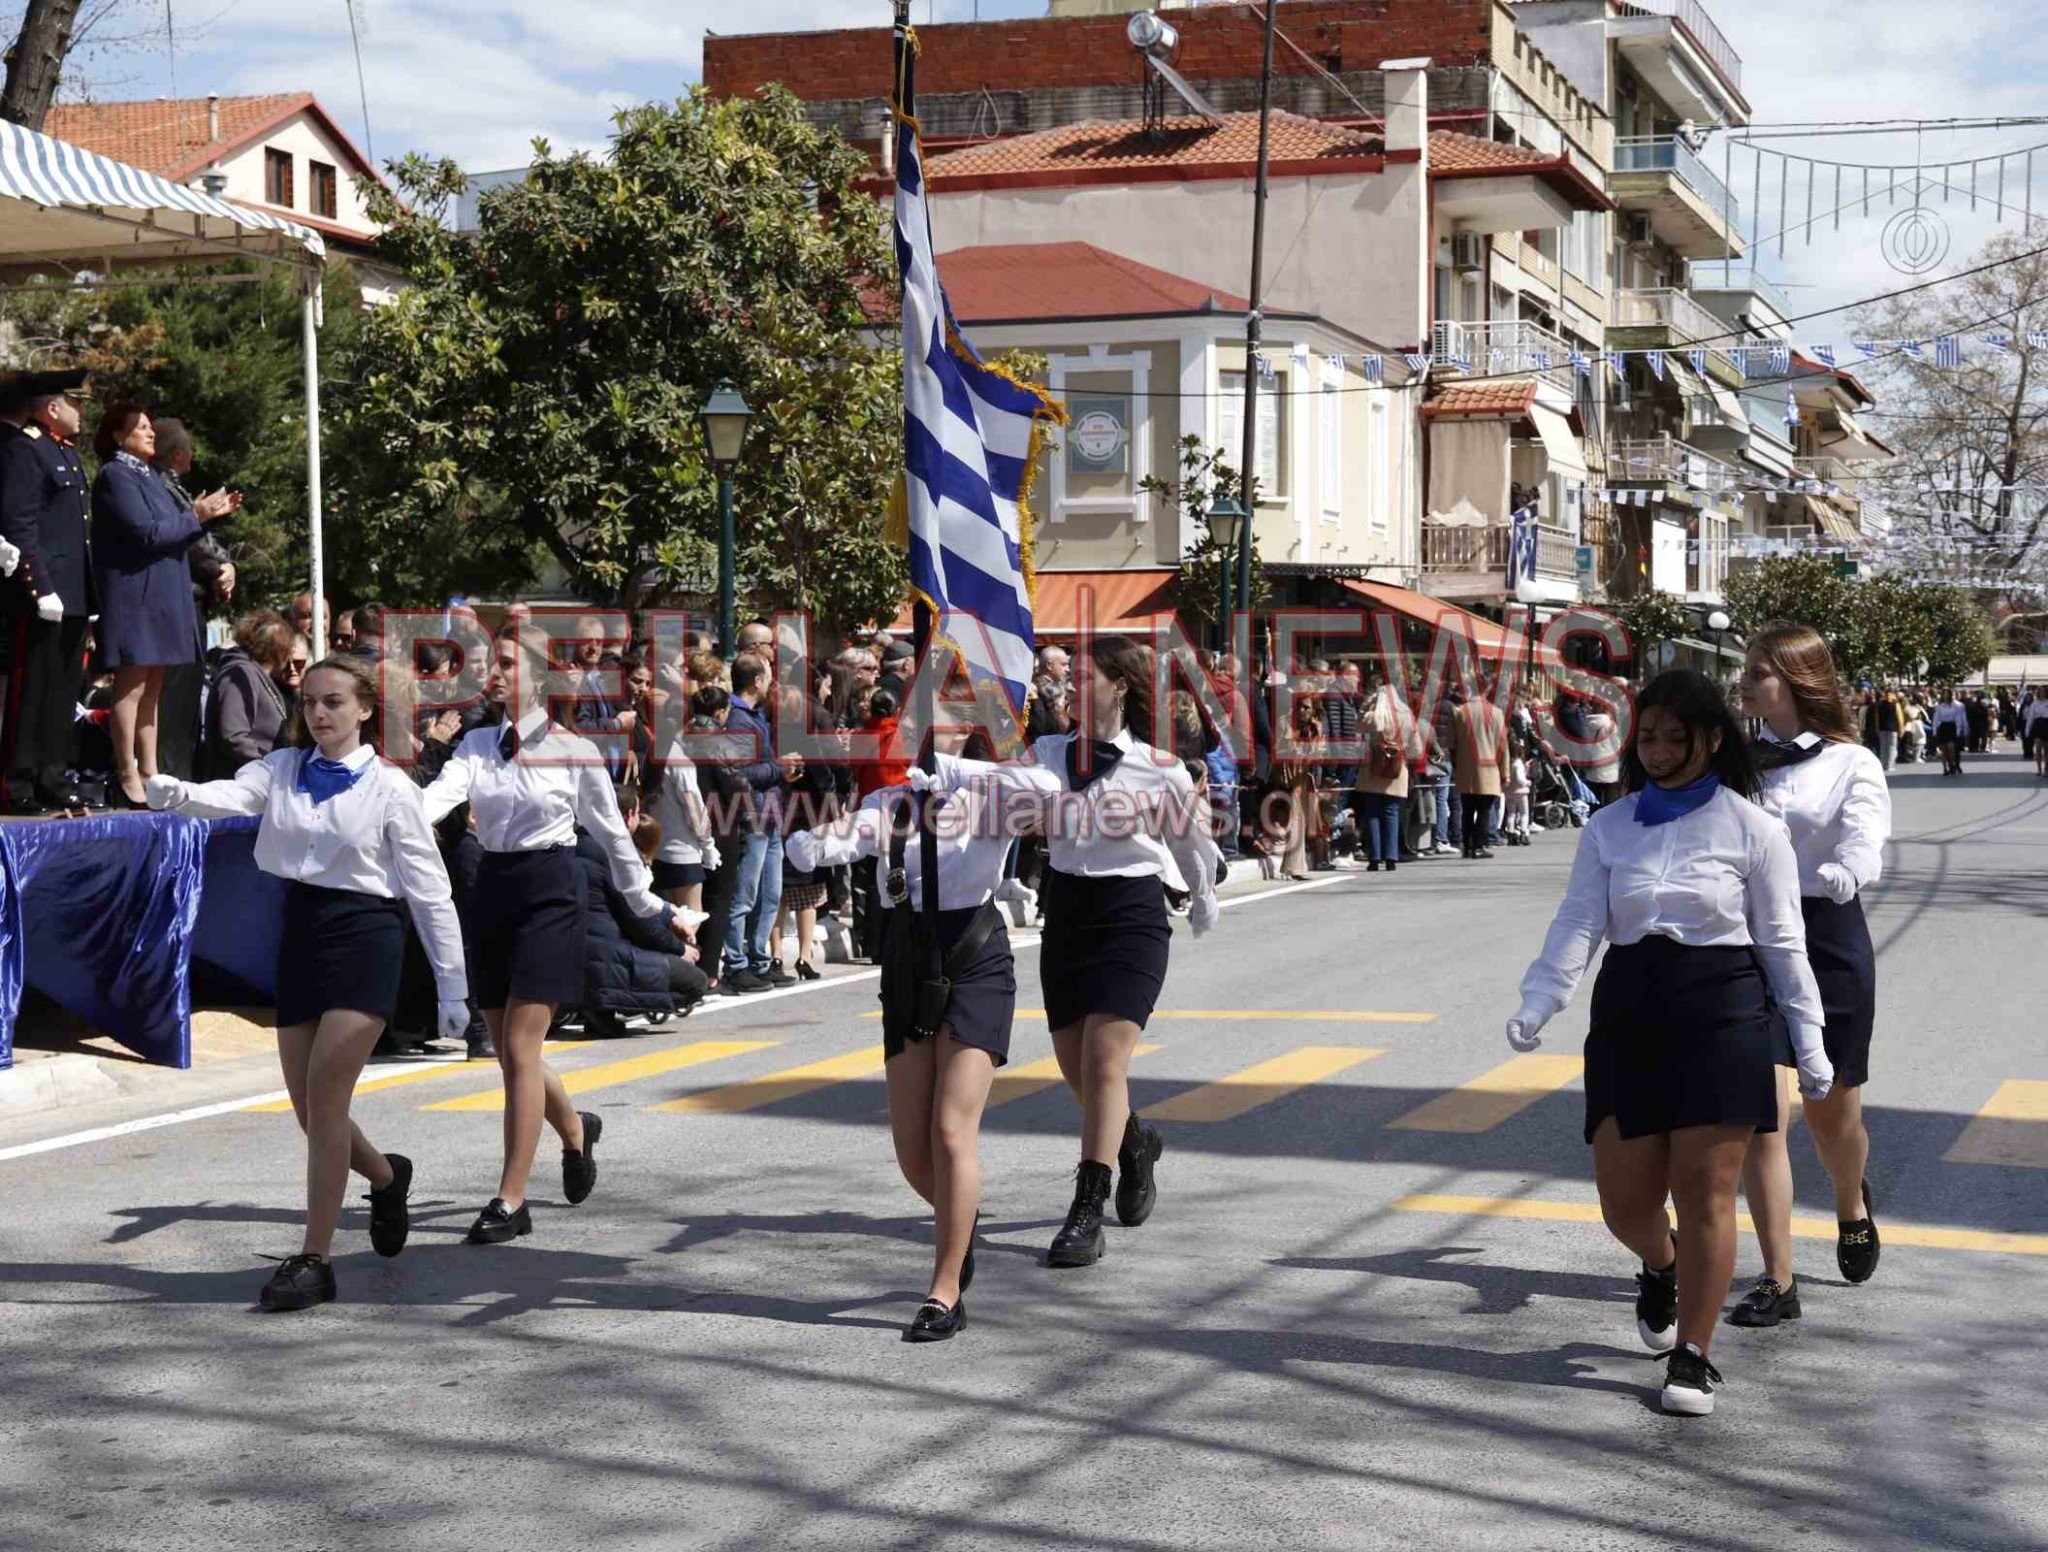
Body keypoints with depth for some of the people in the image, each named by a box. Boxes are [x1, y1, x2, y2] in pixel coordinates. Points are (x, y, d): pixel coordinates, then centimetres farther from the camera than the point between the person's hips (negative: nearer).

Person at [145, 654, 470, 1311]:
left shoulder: (390, 787, -2)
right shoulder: (282, 769, 8)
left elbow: (430, 891, 0)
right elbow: (232, 796, -13)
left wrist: (453, 986, -1)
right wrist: (179, 794, -37)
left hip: (363, 935, -5)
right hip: (300, 932, 5)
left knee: (323, 1098, -13)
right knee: (309, 1106, 9)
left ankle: (314, 1259, -6)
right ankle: (385, 1176, 40)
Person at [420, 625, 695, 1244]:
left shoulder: (574, 751, -3)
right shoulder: (478, 745, 7)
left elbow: (612, 833, 5)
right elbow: (441, 794, -11)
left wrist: (652, 906, 12)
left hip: (550, 892, -5)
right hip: (492, 891, 5)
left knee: (519, 1047, -10)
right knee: (506, 1049, 12)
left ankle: (510, 1201, -6)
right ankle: (574, 1129, 41)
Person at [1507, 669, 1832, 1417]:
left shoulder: (1751, 828, 0)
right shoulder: (1609, 828, 7)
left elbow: (1781, 940, 3)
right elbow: (1579, 923, -3)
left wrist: (1808, 1039, 1)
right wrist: (1536, 1006, -18)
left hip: (1722, 1015, -3)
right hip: (1628, 1014, 3)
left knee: (1704, 1193, -3)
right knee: (1624, 1199, 4)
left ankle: (1692, 1356, 9)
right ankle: (1661, 1269, 39)